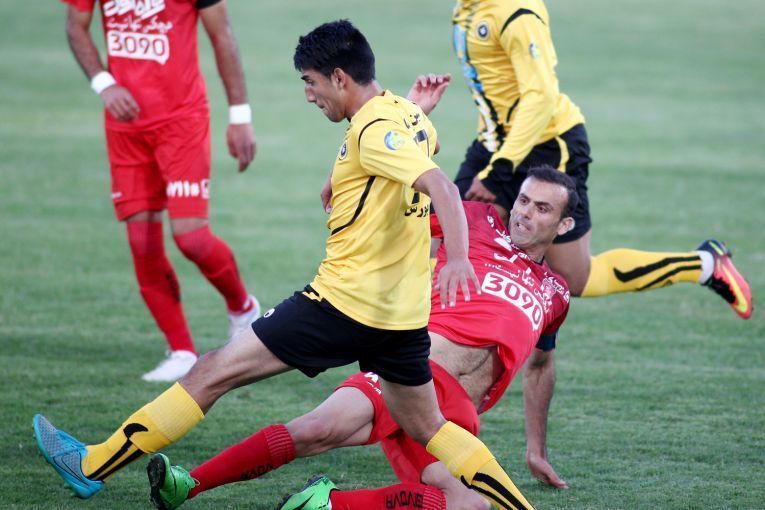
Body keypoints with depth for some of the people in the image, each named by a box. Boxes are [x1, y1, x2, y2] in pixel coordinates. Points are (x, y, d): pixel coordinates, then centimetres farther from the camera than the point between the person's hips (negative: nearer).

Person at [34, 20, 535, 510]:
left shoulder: (373, 131, -15)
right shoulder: (409, 115, 10)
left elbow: (442, 187, -28)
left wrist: (457, 257, -43)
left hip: (345, 302, -8)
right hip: (405, 312, 8)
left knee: (213, 371, -3)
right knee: (428, 428, 21)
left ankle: (93, 465, 0)